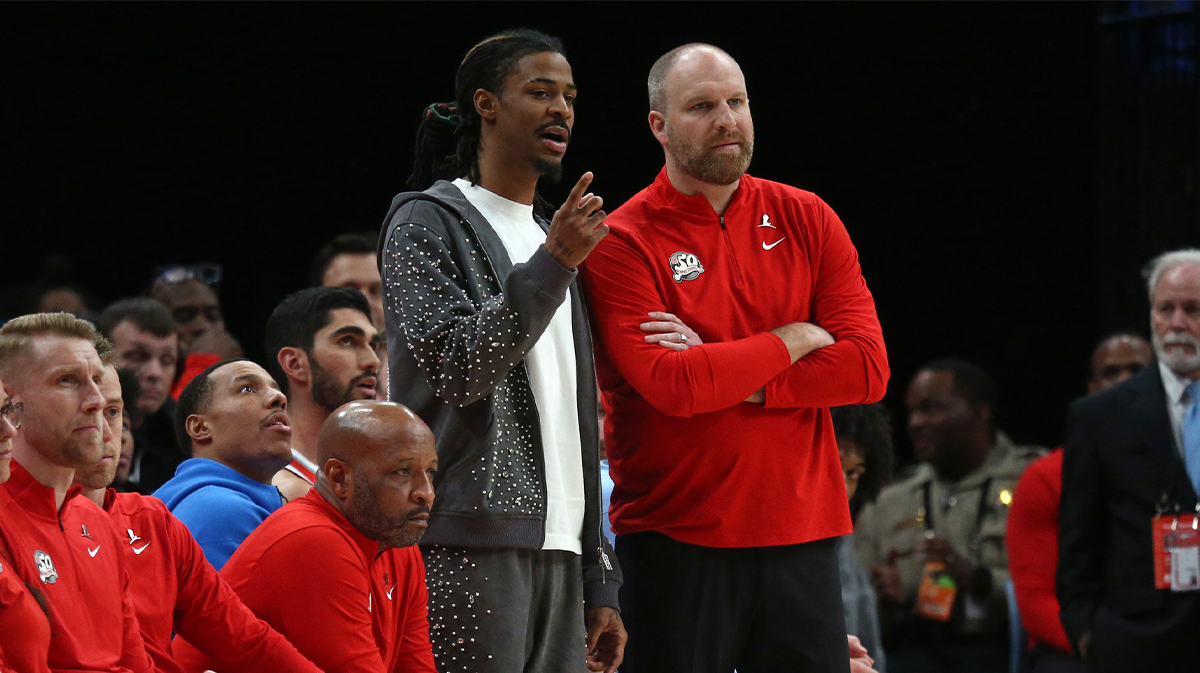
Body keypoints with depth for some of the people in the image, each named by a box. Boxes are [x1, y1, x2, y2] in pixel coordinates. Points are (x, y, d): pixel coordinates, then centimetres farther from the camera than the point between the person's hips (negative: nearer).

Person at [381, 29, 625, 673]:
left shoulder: (548, 240, 24)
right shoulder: (427, 224, 1)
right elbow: (453, 367, -13)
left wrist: (598, 584, 19)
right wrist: (553, 264, -19)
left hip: (555, 554, 7)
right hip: (468, 549, -7)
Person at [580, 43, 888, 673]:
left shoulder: (806, 220, 9)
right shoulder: (621, 243, -4)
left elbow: (868, 368, -1)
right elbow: (670, 385, -17)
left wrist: (729, 376, -11)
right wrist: (794, 340, -5)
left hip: (802, 536, 4)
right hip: (675, 544, -3)